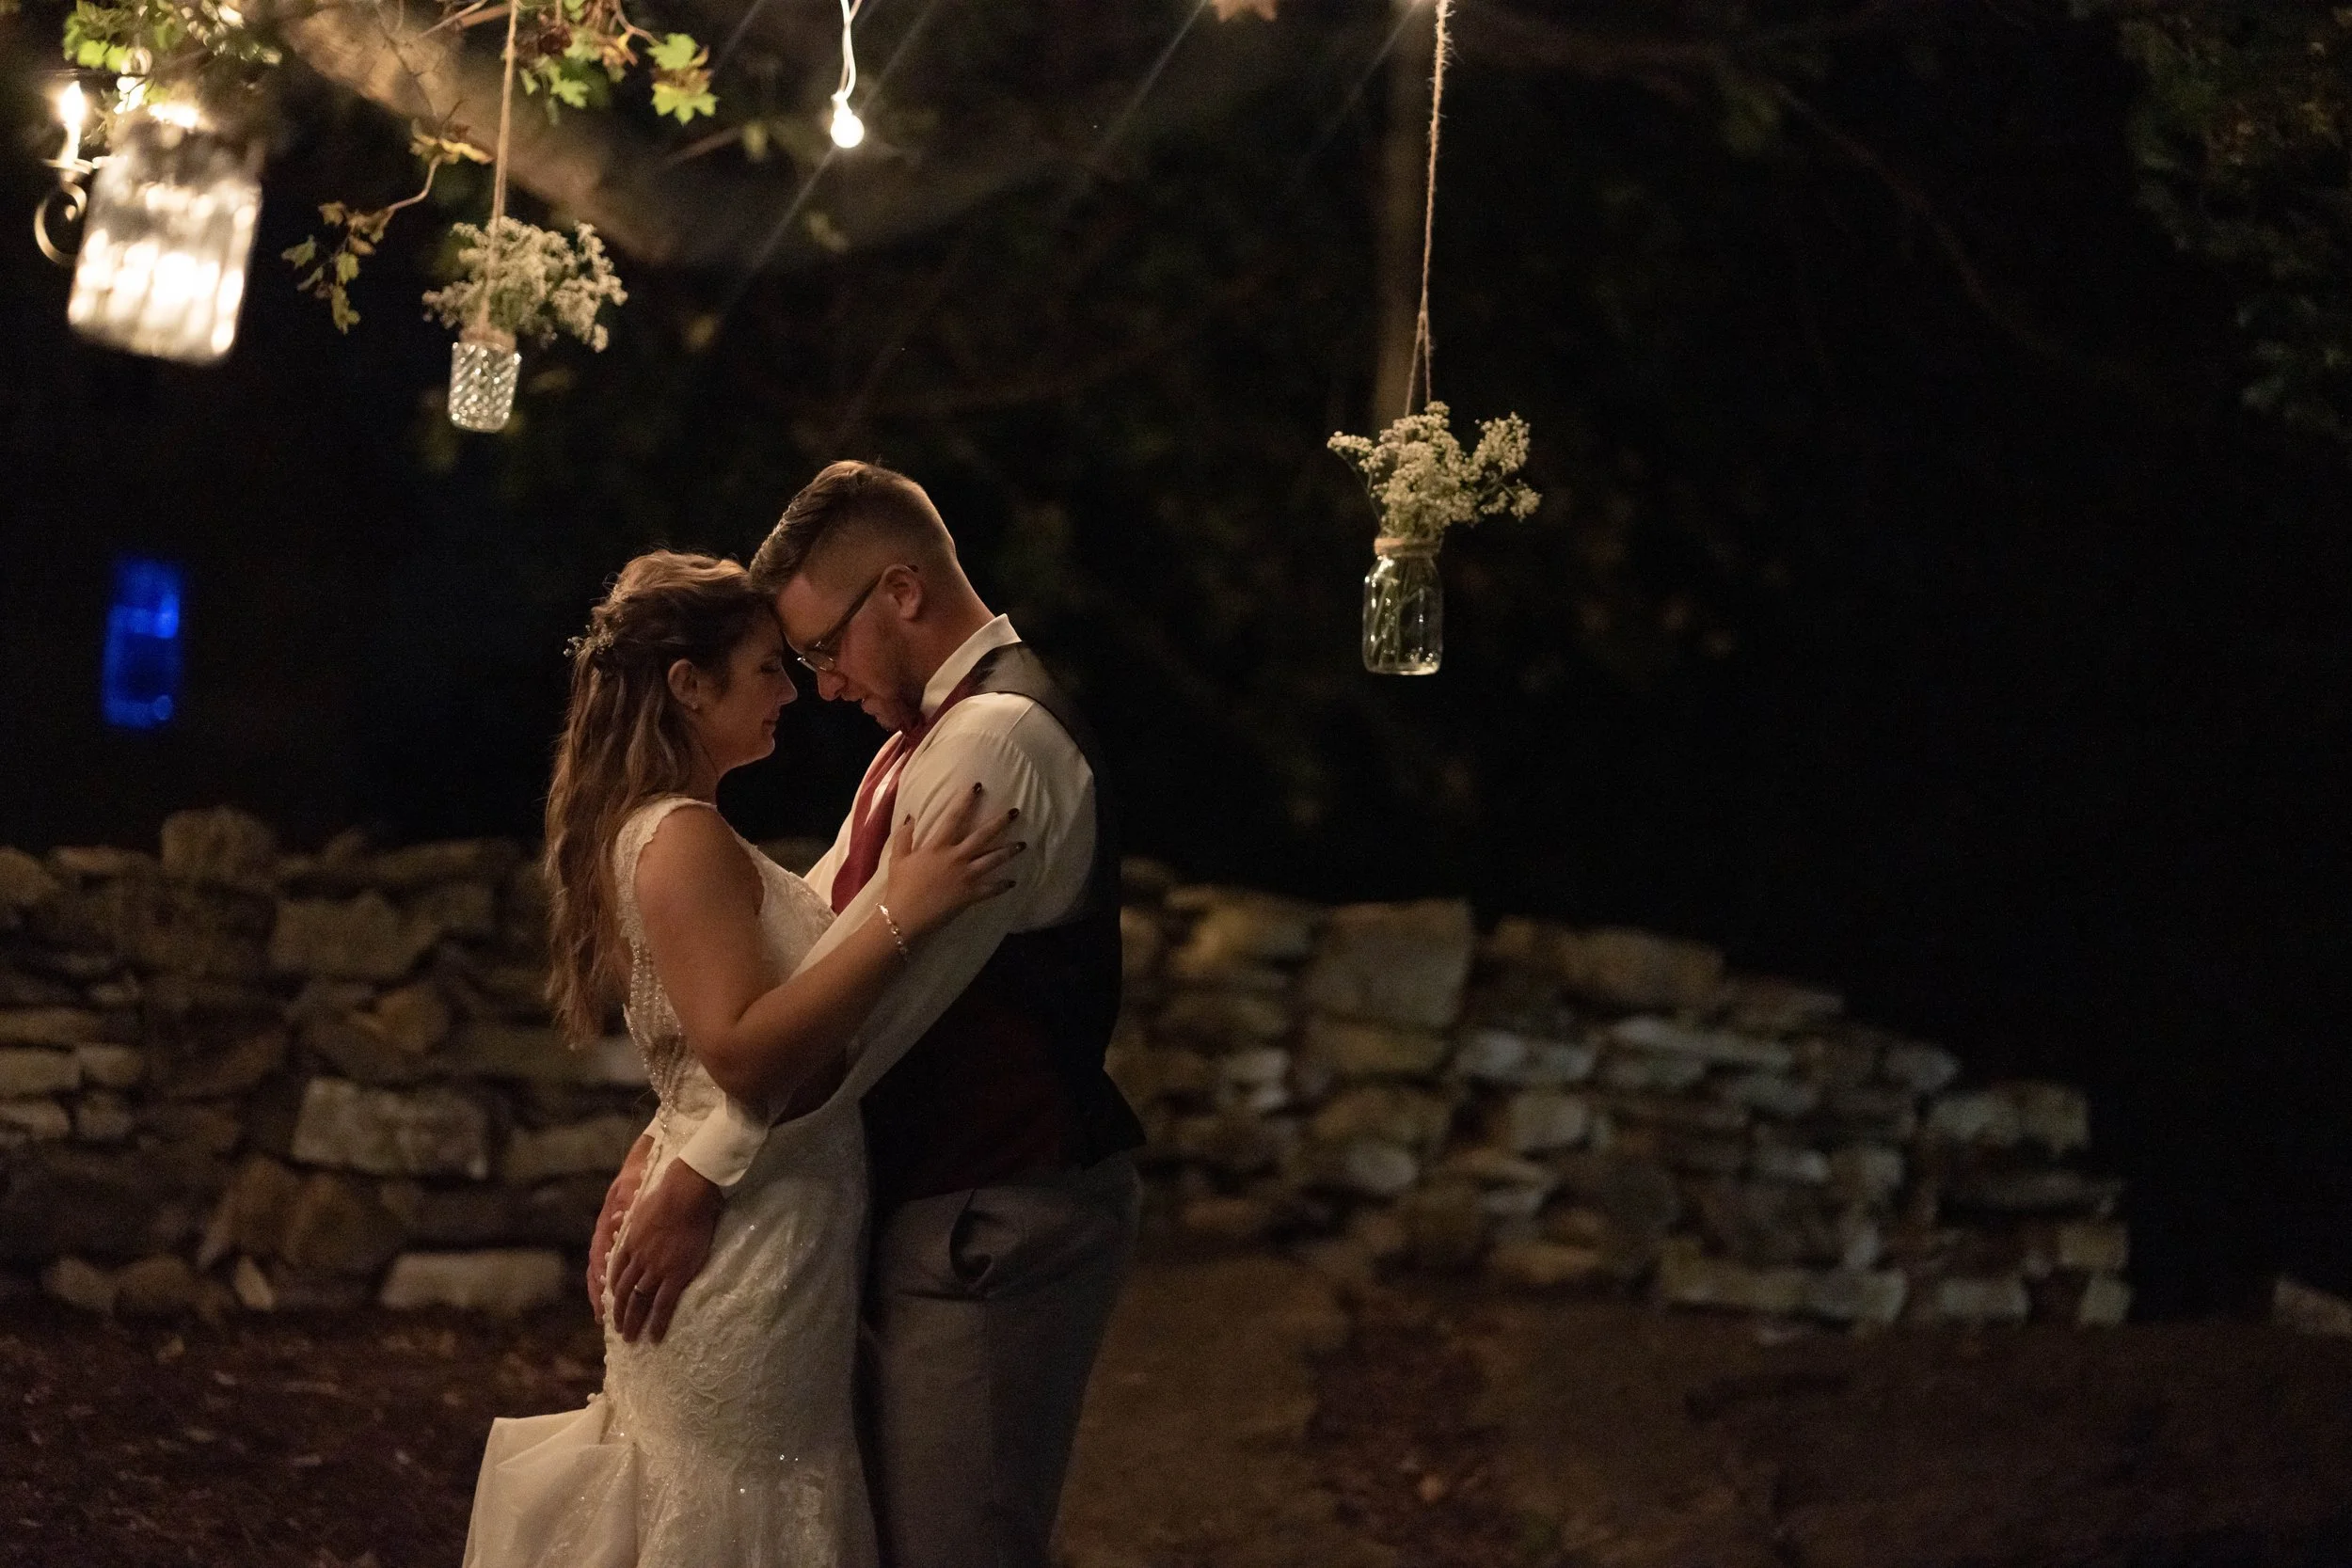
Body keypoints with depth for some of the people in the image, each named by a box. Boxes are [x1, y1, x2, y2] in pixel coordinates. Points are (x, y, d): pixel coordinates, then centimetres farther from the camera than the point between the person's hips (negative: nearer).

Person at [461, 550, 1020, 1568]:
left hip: (743, 1232, 10)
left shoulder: (660, 830, 14)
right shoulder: (683, 839, -17)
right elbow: (744, 1053, -28)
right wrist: (902, 918, -31)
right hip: (743, 1250, -10)